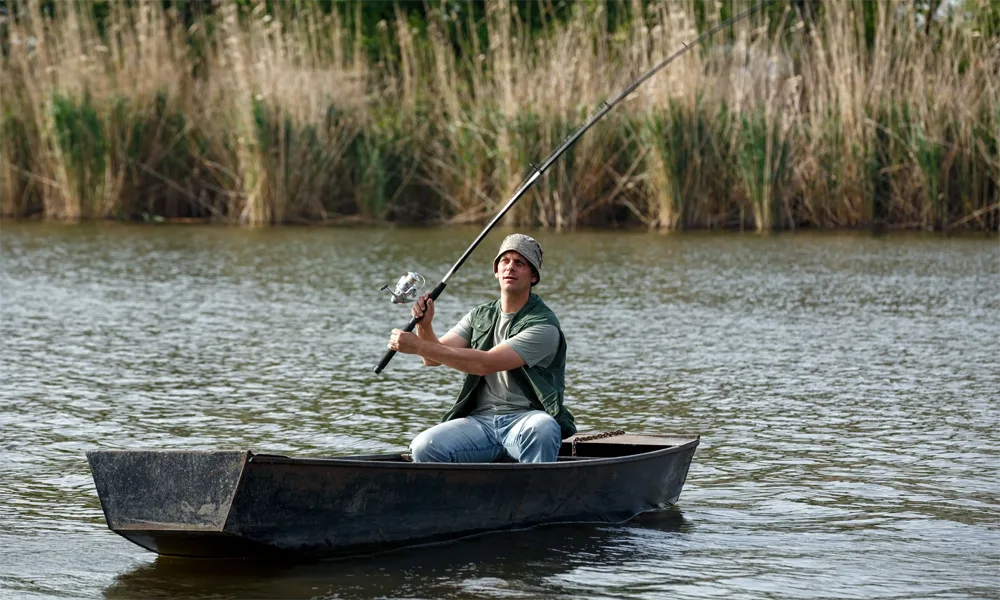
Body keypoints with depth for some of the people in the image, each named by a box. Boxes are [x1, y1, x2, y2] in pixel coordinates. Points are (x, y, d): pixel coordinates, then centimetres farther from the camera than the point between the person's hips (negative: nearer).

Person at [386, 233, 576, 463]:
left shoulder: (543, 325, -8)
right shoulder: (480, 317, 16)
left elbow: (485, 364, -18)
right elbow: (432, 358, 8)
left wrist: (418, 345, -20)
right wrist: (424, 326, -14)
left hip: (525, 419, -5)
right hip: (480, 421, 5)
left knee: (540, 429, -41)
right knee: (424, 447, -24)